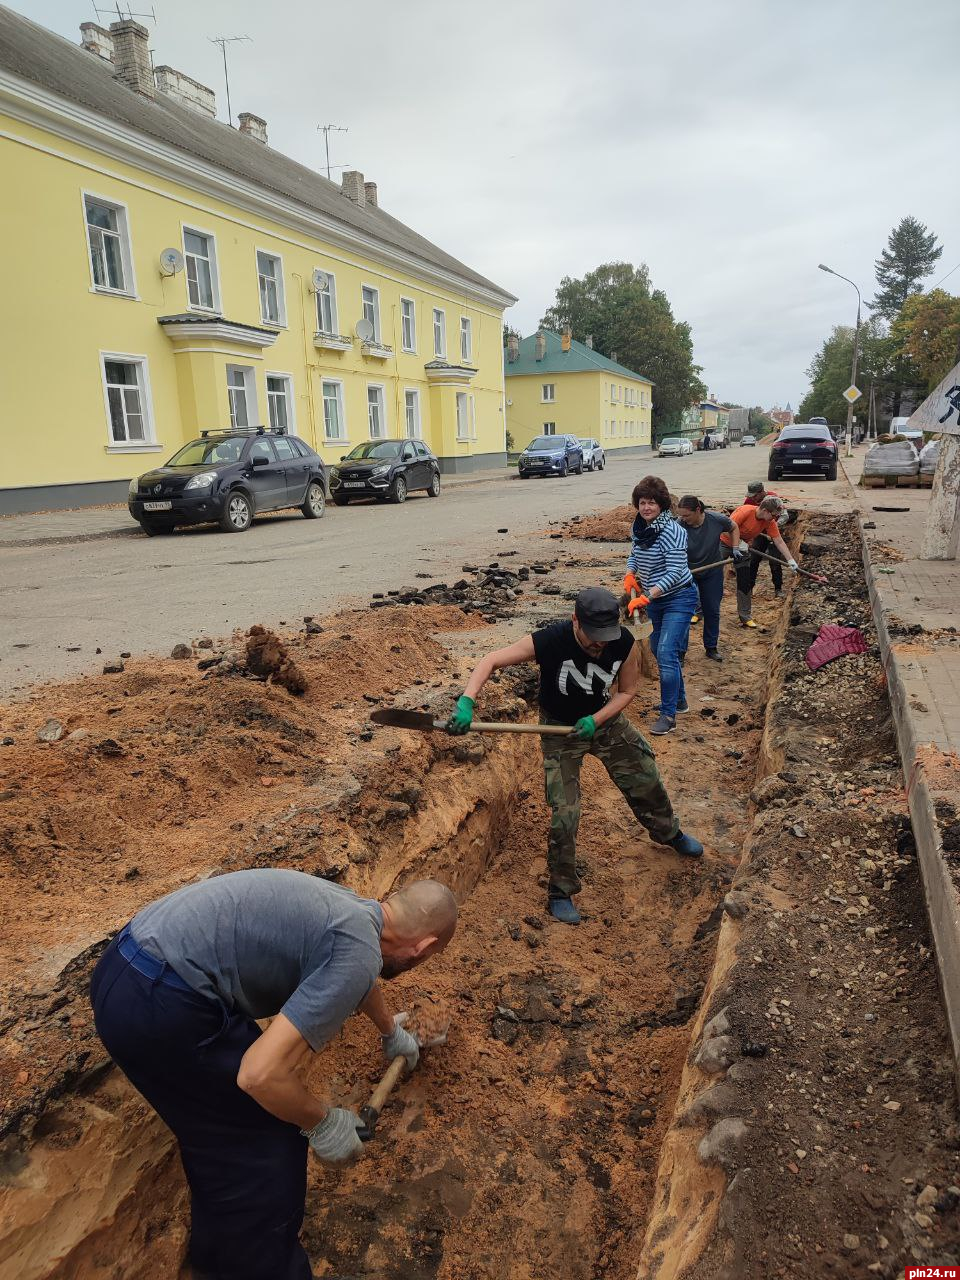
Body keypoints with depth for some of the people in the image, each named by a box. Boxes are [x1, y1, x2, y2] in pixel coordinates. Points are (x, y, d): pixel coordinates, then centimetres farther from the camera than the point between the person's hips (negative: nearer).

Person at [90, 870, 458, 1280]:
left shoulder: (348, 905, 14)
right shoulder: (358, 951, -14)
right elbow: (261, 1073, -20)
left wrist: (392, 1033, 57)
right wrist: (322, 1122, 0)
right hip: (160, 1007, -10)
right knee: (269, 1141, 7)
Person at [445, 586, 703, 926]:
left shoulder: (624, 644, -23)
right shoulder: (548, 641, -32)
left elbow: (627, 690, -6)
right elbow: (492, 661, -26)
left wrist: (596, 720, -23)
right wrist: (467, 701, -41)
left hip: (605, 720, 4)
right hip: (559, 729, -3)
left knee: (647, 782, 17)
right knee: (564, 813, -10)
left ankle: (670, 834, 51)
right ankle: (560, 894, 11)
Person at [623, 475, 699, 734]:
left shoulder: (672, 531, -23)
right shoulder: (640, 527, 1)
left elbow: (675, 572, -28)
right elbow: (634, 554, 19)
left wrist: (646, 597, -32)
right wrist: (629, 574, -1)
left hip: (679, 599, -9)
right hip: (655, 600, 9)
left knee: (666, 653, -16)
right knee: (658, 651, 18)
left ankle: (668, 715, -9)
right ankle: (679, 700, 36)